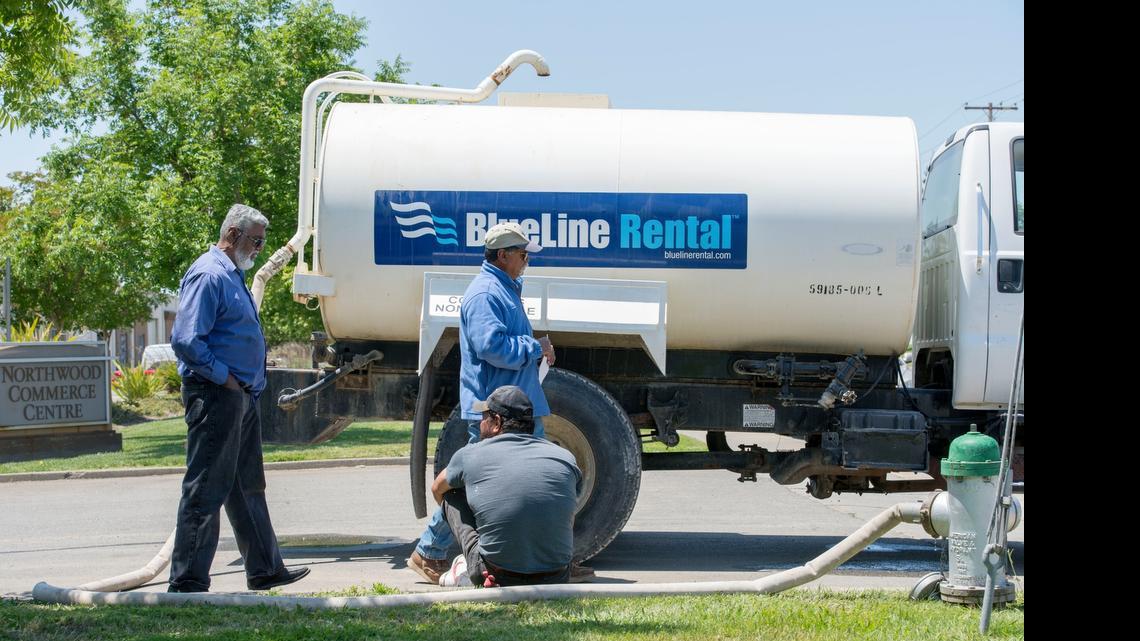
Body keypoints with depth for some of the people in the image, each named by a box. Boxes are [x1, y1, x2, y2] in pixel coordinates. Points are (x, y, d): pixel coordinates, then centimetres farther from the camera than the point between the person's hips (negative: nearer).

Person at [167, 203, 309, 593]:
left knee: (248, 488, 17)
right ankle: (187, 583, -2)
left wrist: (250, 385, 16)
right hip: (214, 397, -11)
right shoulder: (208, 275, -15)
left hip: (240, 397, 11)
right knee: (205, 491, -7)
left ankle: (265, 569, 27)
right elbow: (185, 341, -24)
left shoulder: (233, 276, 18)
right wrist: (226, 378, -18)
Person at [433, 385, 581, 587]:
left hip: (497, 578, -2)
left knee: (451, 495, 18)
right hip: (556, 581, 3)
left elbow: (437, 489, 27)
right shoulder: (566, 459, 8)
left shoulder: (470, 455, 4)